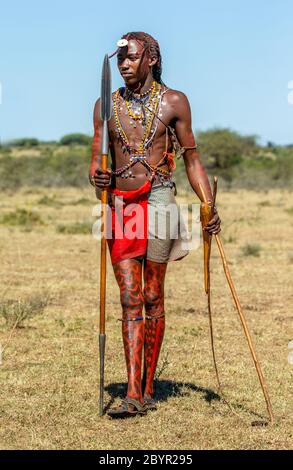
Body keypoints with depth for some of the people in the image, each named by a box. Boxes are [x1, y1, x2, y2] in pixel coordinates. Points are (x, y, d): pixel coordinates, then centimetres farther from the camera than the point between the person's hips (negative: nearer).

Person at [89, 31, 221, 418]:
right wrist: (96, 176, -14)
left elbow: (192, 159, 6)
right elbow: (97, 158, 10)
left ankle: (148, 387, 10)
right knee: (130, 299, -3)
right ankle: (133, 393, -8)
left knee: (152, 297, 1)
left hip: (157, 198, -2)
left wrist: (209, 207, -3)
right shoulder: (107, 105, 11)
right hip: (119, 201, 2)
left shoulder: (173, 102, 4)